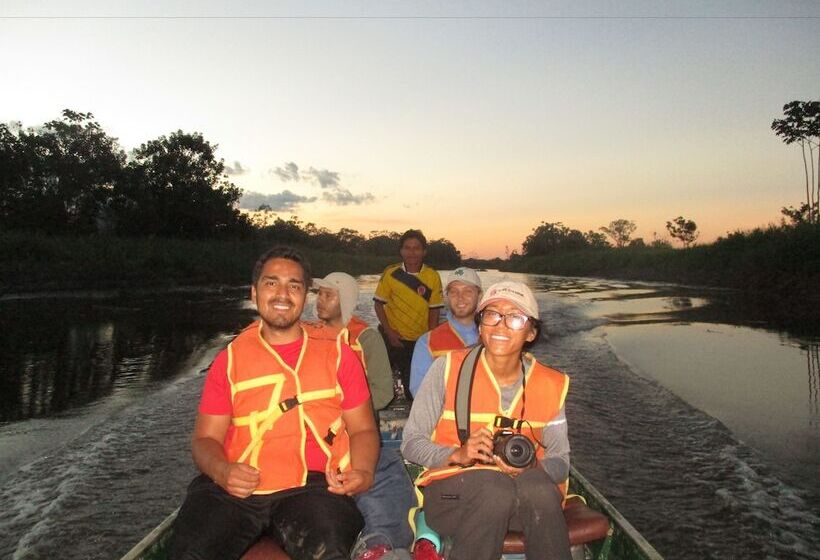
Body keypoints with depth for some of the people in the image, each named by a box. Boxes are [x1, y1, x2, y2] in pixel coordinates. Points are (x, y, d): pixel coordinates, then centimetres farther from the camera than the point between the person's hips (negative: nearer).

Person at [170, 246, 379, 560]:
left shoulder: (337, 353, 11)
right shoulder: (230, 359, 13)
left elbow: (363, 429, 13)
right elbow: (205, 439, 12)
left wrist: (362, 472, -9)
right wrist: (221, 471, -11)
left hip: (312, 485, -1)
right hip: (235, 488, 2)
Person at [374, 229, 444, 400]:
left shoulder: (433, 277, -8)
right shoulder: (390, 273, -8)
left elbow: (434, 311, -3)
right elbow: (379, 304, -2)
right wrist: (389, 332, -9)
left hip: (419, 340, 0)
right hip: (393, 337, 0)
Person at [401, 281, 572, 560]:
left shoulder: (551, 385, 2)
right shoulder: (448, 368, -7)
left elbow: (560, 461, 5)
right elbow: (411, 443, -5)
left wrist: (532, 468, -18)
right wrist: (458, 455, -24)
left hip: (529, 492, 2)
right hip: (450, 489, -2)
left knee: (538, 486, -33)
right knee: (495, 488, -35)